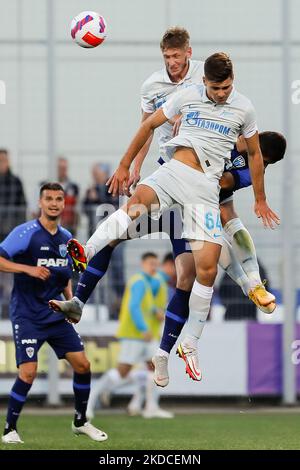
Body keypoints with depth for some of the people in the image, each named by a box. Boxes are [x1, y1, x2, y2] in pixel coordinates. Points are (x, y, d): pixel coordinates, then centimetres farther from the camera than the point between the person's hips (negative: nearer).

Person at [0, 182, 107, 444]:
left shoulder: (66, 238, 10)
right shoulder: (26, 233, -11)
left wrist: (70, 300, 8)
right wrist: (28, 269, -29)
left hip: (55, 313, 7)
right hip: (27, 314, -6)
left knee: (82, 364, 3)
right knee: (28, 371, -16)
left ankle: (81, 422, 22)